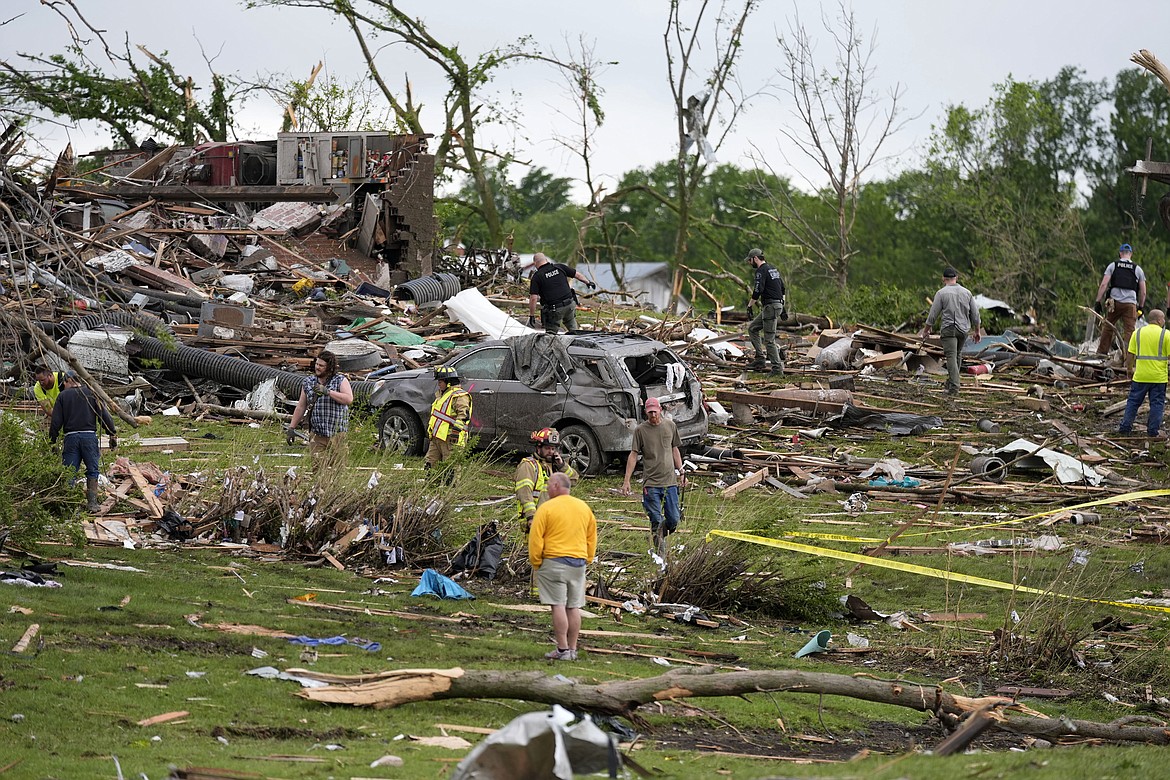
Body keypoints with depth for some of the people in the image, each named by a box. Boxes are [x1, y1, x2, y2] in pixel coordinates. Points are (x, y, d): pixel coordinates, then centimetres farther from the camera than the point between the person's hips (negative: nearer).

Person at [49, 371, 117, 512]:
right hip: (90, 435, 0)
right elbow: (104, 416, 1)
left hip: (71, 437, 0)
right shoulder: (91, 394, 6)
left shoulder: (63, 396, 5)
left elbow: (56, 422, 2)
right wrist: (113, 435, 6)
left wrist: (52, 441, 8)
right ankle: (92, 502, 3)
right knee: (92, 470, 8)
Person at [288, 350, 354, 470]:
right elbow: (301, 407, 17)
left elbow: (349, 399, -16)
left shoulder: (340, 380, 0)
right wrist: (291, 428, 14)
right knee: (317, 467, -6)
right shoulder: (308, 382, 12)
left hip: (337, 434, -3)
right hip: (316, 436, 3)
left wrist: (327, 391, -20)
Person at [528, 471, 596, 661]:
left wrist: (536, 563, 0)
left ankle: (562, 650, -7)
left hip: (554, 562, -6)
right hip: (579, 562, 6)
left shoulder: (546, 508, -7)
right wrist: (586, 560, 22)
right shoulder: (584, 507, 11)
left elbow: (535, 539, -9)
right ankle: (573, 649, 10)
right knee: (573, 607, 8)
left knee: (558, 606, -5)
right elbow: (592, 538, 17)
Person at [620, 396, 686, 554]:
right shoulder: (640, 430, -1)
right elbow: (633, 455, 0)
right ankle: (660, 552, 7)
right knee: (656, 521, -4)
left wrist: (681, 473, 16)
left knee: (674, 520, 2)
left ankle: (661, 535, 31)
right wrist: (626, 481, -5)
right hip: (651, 483, -3)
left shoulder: (670, 426, 8)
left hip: (670, 481, 3)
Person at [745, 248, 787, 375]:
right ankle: (759, 359, 13)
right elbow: (782, 288, 23)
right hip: (778, 304, 10)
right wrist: (783, 307, 25)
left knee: (769, 339, -7)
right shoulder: (773, 269, 19)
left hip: (770, 307, -10)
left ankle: (777, 369, -8)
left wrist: (750, 306, -13)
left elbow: (758, 290, -22)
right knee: (752, 328, 19)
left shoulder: (761, 271, -12)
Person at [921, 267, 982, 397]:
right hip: (963, 329, 4)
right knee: (958, 355, 19)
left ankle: (954, 387, -18)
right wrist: (977, 331, 18)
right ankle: (951, 382, 25)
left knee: (951, 357, -9)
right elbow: (975, 314, 10)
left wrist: (926, 329, 8)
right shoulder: (967, 292, 8)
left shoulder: (941, 293, -5)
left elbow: (933, 314, -5)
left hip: (948, 329, -4)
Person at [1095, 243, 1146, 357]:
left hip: (1114, 302, 1)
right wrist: (1141, 307, 19)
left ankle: (1101, 353, 16)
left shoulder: (1113, 265, 6)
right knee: (1129, 331, 0)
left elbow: (1103, 285, -2)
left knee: (1107, 328, 13)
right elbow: (1143, 292, 9)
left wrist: (1098, 301, 0)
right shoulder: (1138, 269, 9)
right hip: (1130, 303, 0)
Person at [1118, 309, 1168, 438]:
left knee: (1133, 401, 11)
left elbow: (1130, 354, 3)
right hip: (1159, 377, -2)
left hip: (1140, 376, 2)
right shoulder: (1165, 334, -5)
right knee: (1157, 403, 6)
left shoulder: (1138, 333, 4)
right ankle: (1152, 431, 6)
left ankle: (1125, 427, 11)